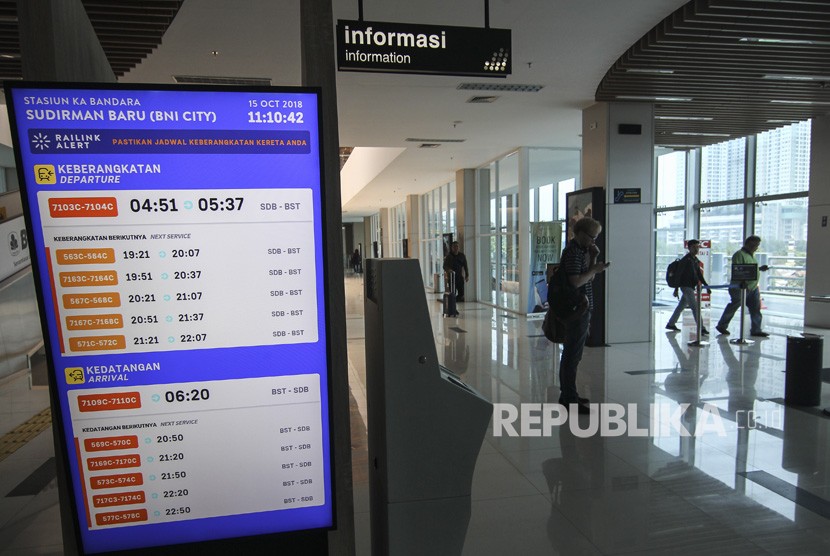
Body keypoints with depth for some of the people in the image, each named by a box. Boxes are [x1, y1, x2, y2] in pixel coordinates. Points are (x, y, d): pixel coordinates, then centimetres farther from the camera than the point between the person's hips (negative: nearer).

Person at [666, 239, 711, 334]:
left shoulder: (695, 260, 14)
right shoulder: (686, 260, -13)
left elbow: (699, 274, 18)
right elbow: (679, 274, -14)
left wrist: (706, 286, 11)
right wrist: (676, 289, -16)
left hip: (691, 287, 9)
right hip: (686, 286, -9)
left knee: (681, 306, 16)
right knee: (695, 307, -12)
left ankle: (671, 324, 26)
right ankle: (701, 329, -12)